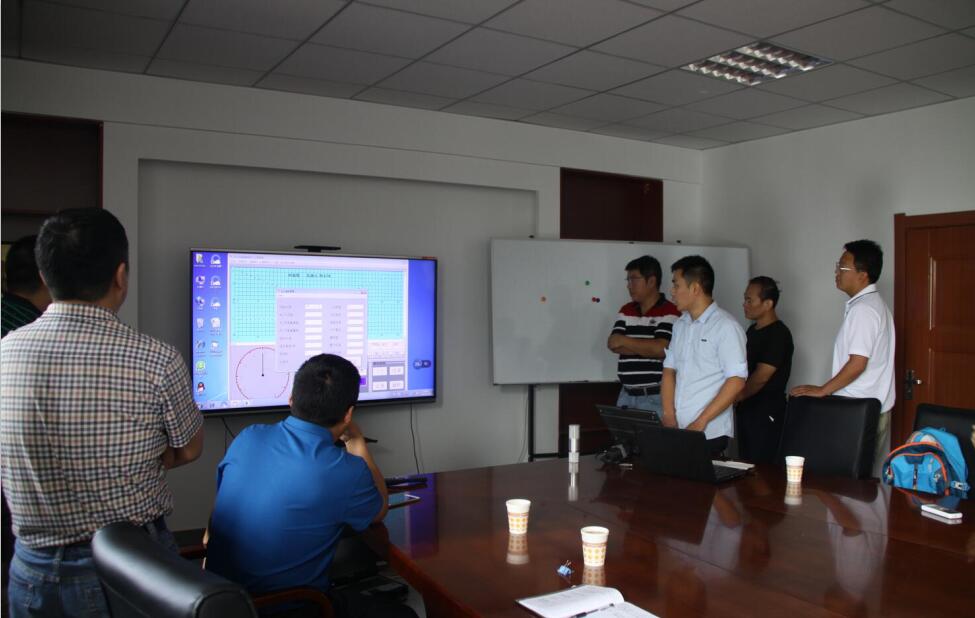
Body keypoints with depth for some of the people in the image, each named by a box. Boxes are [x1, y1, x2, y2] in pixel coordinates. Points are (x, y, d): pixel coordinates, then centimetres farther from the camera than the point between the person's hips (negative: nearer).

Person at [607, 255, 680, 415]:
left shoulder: (669, 312, -6)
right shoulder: (626, 311, 13)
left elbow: (660, 349, -17)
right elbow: (613, 344, 2)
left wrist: (625, 341, -6)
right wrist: (646, 348, -11)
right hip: (627, 395, 6)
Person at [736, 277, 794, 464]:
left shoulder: (778, 334, -14)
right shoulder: (752, 330, 13)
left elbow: (761, 376, -18)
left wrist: (736, 397, -6)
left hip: (766, 413, -8)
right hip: (746, 408, 8)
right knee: (745, 463, 12)